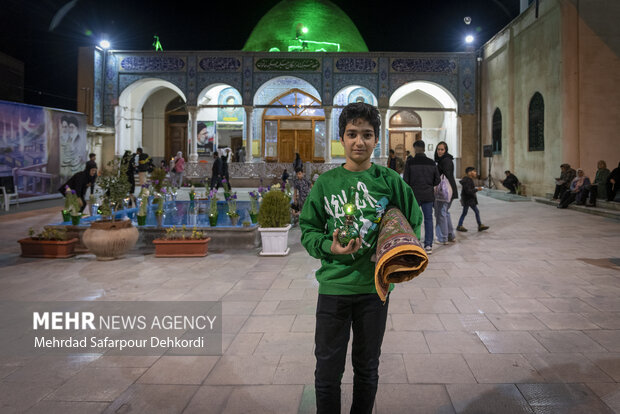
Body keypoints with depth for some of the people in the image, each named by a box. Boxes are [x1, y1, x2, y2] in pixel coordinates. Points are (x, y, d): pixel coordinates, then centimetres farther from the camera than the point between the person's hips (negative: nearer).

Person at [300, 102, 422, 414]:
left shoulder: (390, 181, -1)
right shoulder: (326, 183, -1)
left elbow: (413, 223, 5)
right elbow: (308, 230, 3)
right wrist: (329, 247, -17)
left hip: (374, 286, 1)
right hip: (333, 286, 0)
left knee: (367, 367, 17)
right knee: (328, 369, 8)